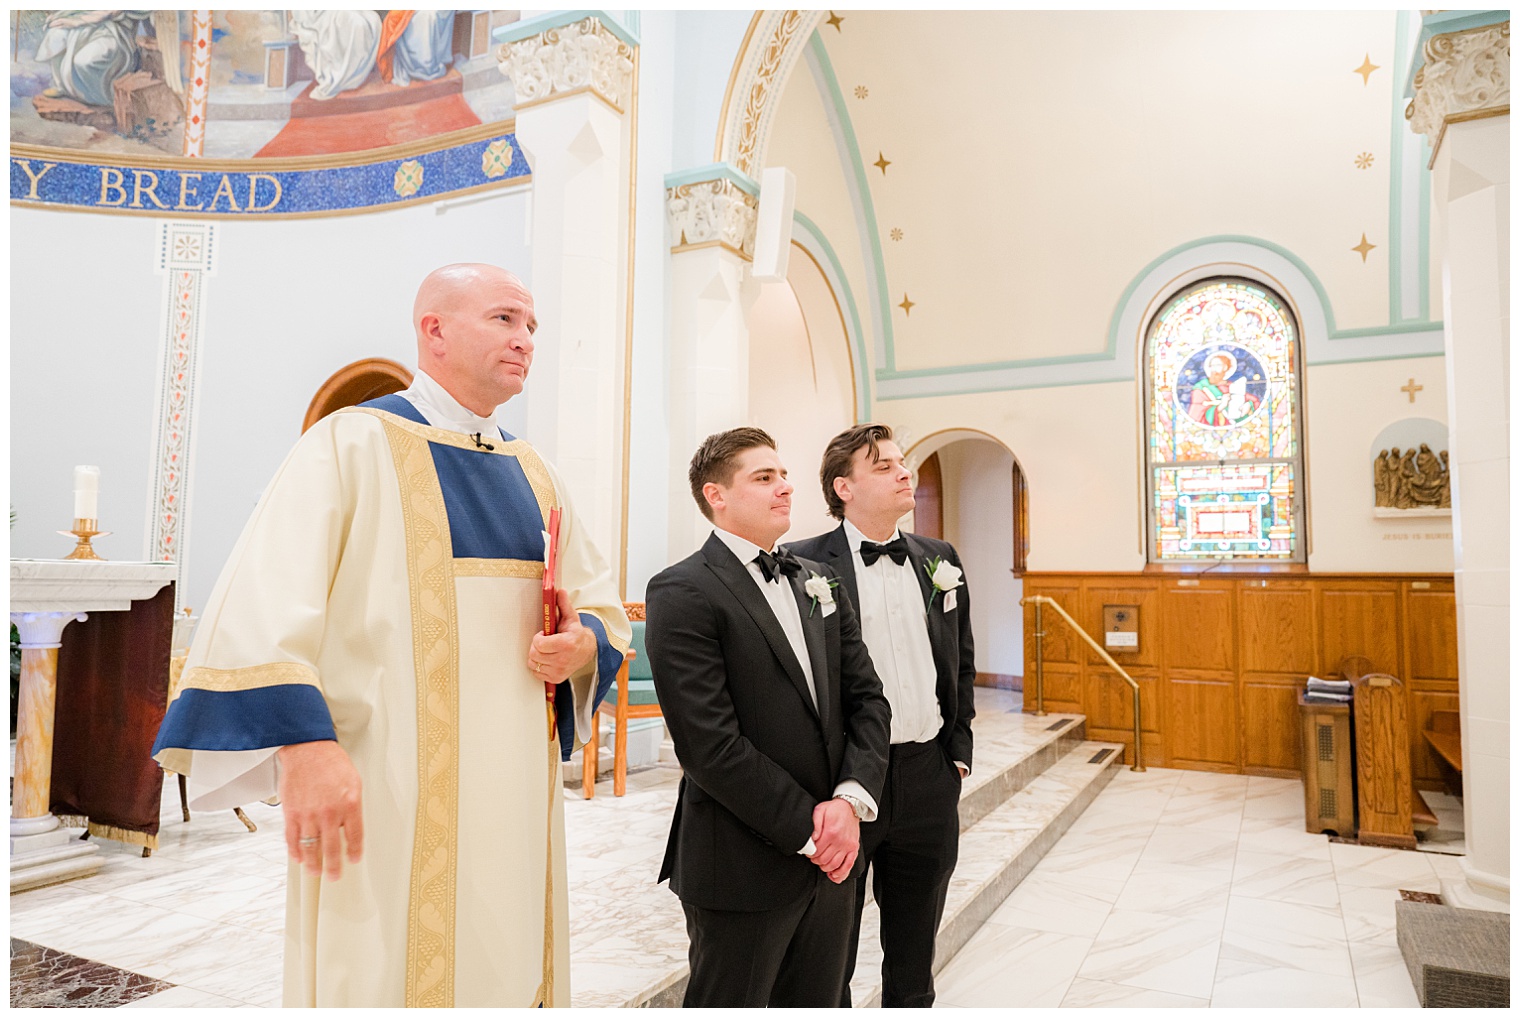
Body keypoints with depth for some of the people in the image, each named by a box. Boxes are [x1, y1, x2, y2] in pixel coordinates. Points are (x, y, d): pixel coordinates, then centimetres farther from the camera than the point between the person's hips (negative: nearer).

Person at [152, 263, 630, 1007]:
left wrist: (583, 645, -6)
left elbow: (602, 603, 16)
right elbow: (264, 601, -15)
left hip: (512, 791, 6)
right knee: (385, 970, 4)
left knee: (504, 965, 14)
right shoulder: (353, 441, -4)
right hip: (386, 795, -5)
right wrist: (303, 742, -26)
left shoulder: (532, 475, 13)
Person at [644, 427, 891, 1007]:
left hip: (832, 857, 7)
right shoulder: (683, 595, -14)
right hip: (744, 870, -6)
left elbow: (867, 698, 6)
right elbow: (711, 745, -20)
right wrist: (808, 830, -15)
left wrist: (851, 799, -9)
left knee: (817, 1002, 19)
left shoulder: (817, 582, 10)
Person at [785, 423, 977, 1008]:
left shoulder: (940, 560, 7)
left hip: (928, 779, 5)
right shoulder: (803, 564, -10)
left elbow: (962, 664, 14)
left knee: (914, 954, 21)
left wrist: (957, 753, 8)